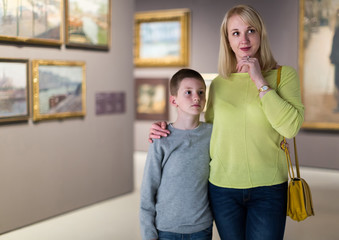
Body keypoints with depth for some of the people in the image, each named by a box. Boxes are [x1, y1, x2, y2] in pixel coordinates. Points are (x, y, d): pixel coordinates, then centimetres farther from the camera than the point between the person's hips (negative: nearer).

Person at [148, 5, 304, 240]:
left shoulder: (284, 74, -2)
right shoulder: (218, 84, 6)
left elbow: (291, 127, -15)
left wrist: (260, 82, -15)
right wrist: (168, 132, 5)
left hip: (267, 188, -2)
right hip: (223, 187, 3)